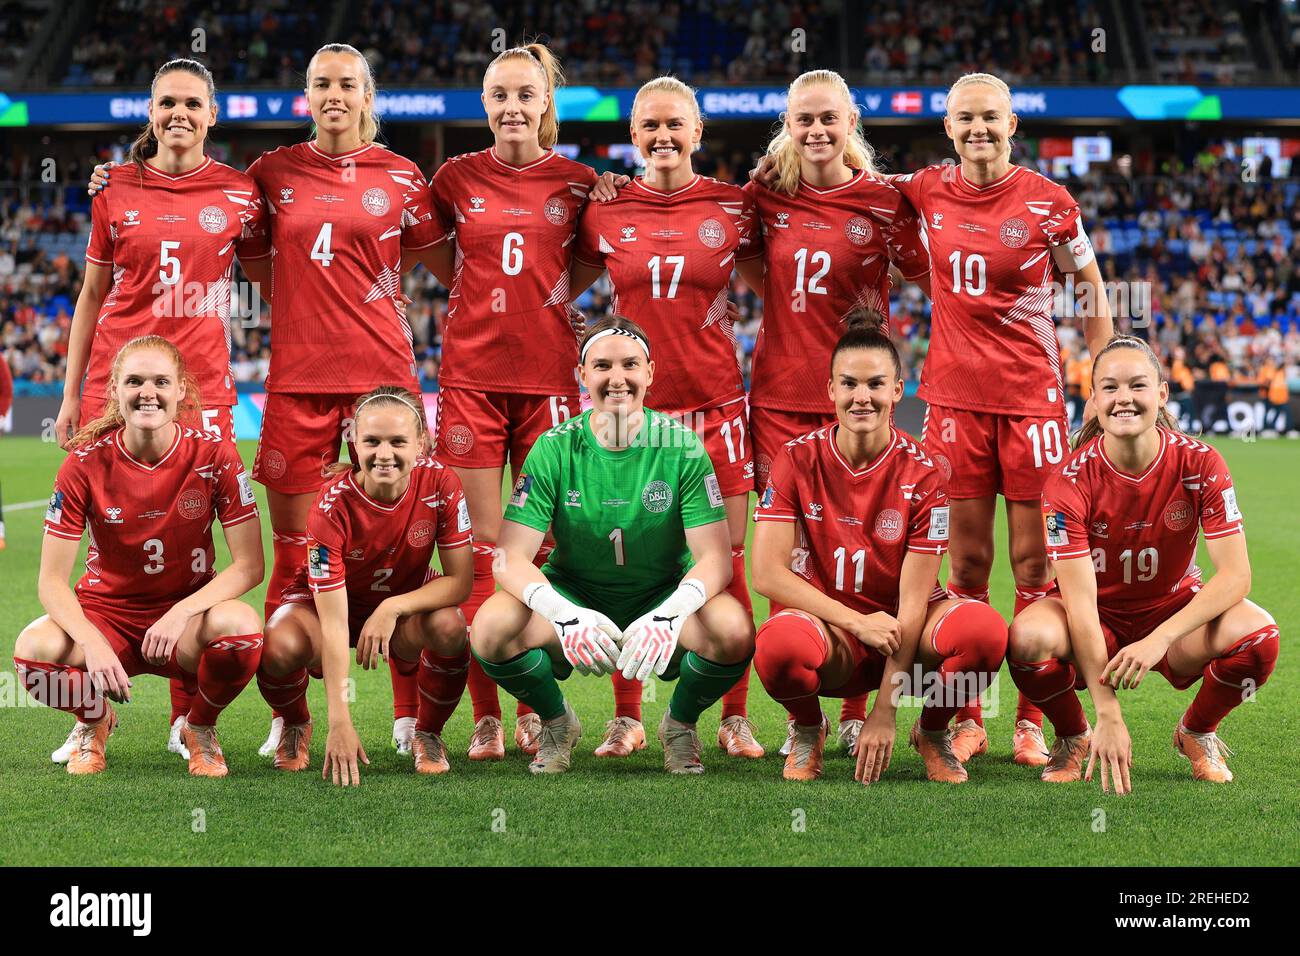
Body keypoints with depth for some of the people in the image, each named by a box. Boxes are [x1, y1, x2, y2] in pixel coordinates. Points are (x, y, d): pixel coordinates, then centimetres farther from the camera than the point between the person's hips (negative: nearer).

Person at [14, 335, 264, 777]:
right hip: (105, 612, 0)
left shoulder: (214, 455, -11)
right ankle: (94, 719, 6)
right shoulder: (86, 463, -11)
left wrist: (181, 613, -26)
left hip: (185, 615, 0)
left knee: (240, 625, -36)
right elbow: (52, 579, -12)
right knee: (34, 648, -32)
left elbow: (249, 565, -12)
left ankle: (200, 727, -1)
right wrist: (92, 642, -30)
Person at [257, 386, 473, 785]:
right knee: (279, 648, -34)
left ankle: (428, 735, -3)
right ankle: (296, 726, 4)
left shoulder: (439, 483, -23)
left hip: (406, 602, 2)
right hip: (326, 601, -1)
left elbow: (461, 580, -19)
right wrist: (340, 722, -39)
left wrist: (393, 608, -36)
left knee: (449, 627, -33)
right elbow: (333, 622, -33)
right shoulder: (332, 506, -30)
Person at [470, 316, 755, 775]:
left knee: (734, 630, -32)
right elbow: (510, 557, -16)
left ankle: (680, 723, 3)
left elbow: (715, 557, -16)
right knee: (491, 628, -30)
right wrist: (564, 613, -37)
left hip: (662, 596, 0)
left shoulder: (681, 446, -11)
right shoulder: (555, 448, -11)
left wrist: (669, 614, -38)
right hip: (575, 595, 0)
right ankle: (557, 722, 4)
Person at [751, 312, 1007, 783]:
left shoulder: (921, 473, -9)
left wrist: (884, 712, -17)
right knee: (779, 644, -38)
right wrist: (858, 623, -20)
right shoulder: (798, 459, -7)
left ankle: (932, 732, 2)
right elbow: (767, 572, -12)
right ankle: (808, 729, 1)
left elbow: (913, 600, -12)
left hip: (900, 629, 1)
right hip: (826, 626, -1)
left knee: (984, 630, -32)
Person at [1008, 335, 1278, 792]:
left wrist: (1159, 639, -34)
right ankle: (1074, 738, 0)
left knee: (1257, 634, -30)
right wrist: (1109, 715, -32)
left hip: (1175, 613, 1)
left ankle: (1197, 733, 3)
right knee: (1029, 637, -34)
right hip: (1100, 621, -1)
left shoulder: (1200, 464, -16)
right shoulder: (1070, 483, -20)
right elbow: (1080, 601, -25)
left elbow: (1235, 574, -20)